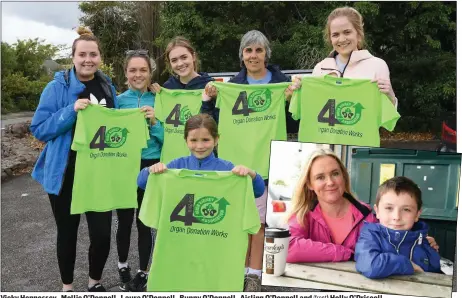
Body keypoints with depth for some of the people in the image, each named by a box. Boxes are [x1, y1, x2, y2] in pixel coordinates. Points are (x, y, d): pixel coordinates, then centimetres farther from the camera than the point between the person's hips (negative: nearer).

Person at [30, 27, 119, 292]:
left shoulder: (108, 87, 6)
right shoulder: (58, 87, -7)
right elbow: (39, 130, -12)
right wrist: (71, 111, -24)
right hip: (66, 173, -2)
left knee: (102, 233, 1)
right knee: (68, 233, 12)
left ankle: (95, 282, 29)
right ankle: (67, 286, 33)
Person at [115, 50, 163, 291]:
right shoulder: (119, 100, 1)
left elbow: (167, 138, -5)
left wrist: (154, 121, -20)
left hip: (150, 167, -1)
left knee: (145, 222, 8)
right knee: (124, 221, 10)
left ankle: (143, 272, 27)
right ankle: (123, 267, 34)